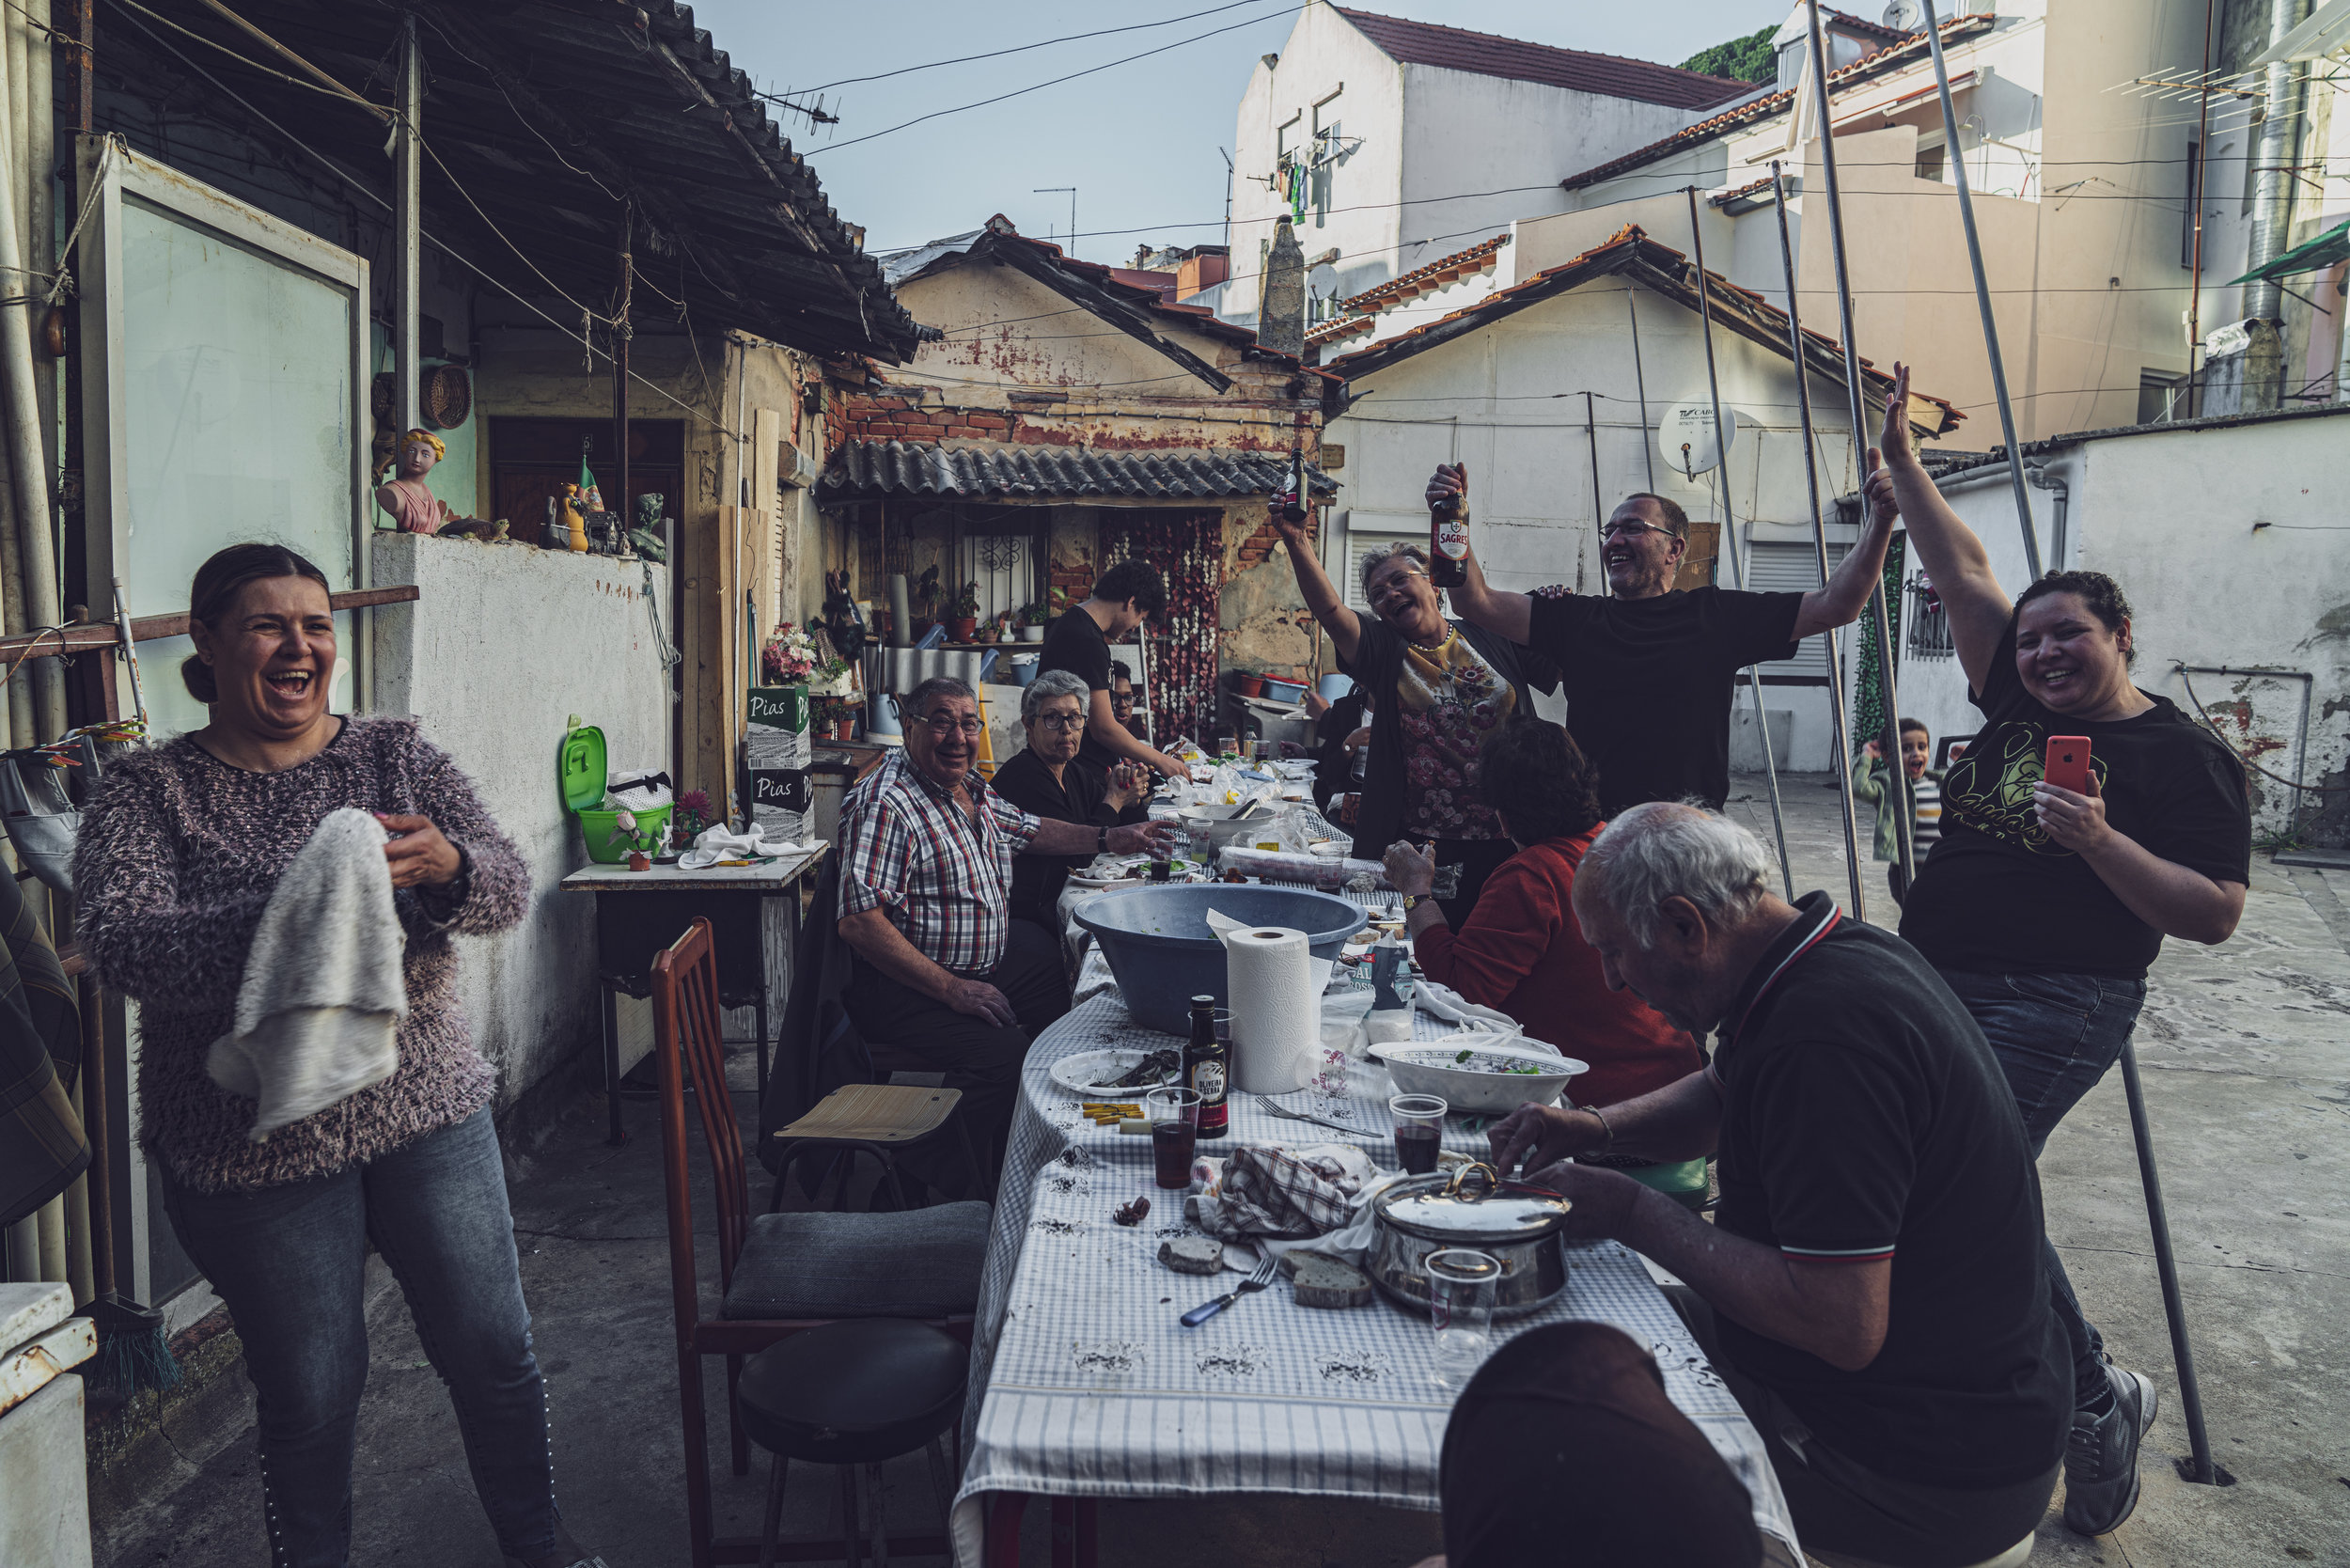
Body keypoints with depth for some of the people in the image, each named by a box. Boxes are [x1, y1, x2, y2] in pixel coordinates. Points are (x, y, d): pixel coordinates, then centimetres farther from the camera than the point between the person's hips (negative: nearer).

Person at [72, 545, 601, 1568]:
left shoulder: (398, 756, 3)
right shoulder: (146, 792, -5)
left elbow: (509, 888, -6)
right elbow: (122, 947, -20)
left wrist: (446, 864, -29)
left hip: (429, 1113, 3)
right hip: (255, 1148, -2)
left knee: (493, 1353, 13)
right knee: (309, 1398, 11)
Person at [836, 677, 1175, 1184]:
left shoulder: (970, 787, 9)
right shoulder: (885, 804, -21)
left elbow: (1030, 831, 28)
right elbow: (860, 922, -28)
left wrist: (1113, 839, 17)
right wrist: (952, 990, -29)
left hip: (984, 962, 10)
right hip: (907, 985, -10)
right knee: (1005, 1053, -30)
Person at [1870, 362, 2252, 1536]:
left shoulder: (2184, 756, -4)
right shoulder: (2019, 706, 11)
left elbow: (2215, 915, -9)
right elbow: (1964, 573, 13)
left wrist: (2102, 842, -21)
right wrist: (1899, 458, 14)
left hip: (2051, 1008, -7)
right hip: (1934, 982, 7)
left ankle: (2096, 1399, 1)